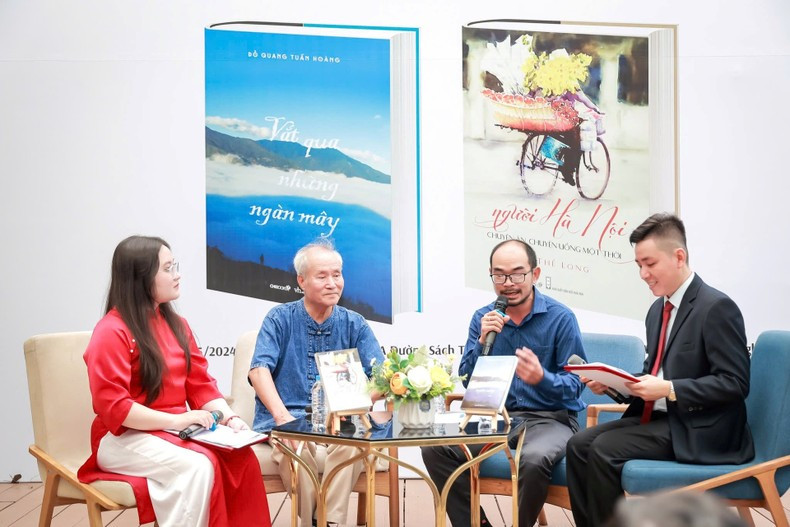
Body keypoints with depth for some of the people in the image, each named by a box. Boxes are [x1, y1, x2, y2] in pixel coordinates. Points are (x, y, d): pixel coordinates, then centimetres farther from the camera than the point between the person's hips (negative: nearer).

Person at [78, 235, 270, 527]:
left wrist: (229, 417, -7)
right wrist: (175, 420, -22)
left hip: (177, 431, 7)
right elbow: (112, 407, -17)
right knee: (197, 466, -33)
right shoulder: (112, 332, -11)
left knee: (240, 457, -22)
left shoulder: (176, 324, 14)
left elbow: (201, 383, 12)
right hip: (124, 438, -7)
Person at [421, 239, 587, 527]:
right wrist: (482, 341, -14)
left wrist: (542, 378, -30)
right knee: (435, 448, -18)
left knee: (534, 459, -37)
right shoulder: (483, 318, 6)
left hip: (550, 418, -4)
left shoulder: (561, 318, -7)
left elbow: (576, 384, -10)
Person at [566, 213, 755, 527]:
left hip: (698, 430, -8)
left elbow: (735, 383, -17)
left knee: (605, 449, -23)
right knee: (579, 445, -9)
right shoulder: (658, 310, 13)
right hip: (657, 417, 8)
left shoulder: (716, 307, -13)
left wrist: (669, 389, -23)